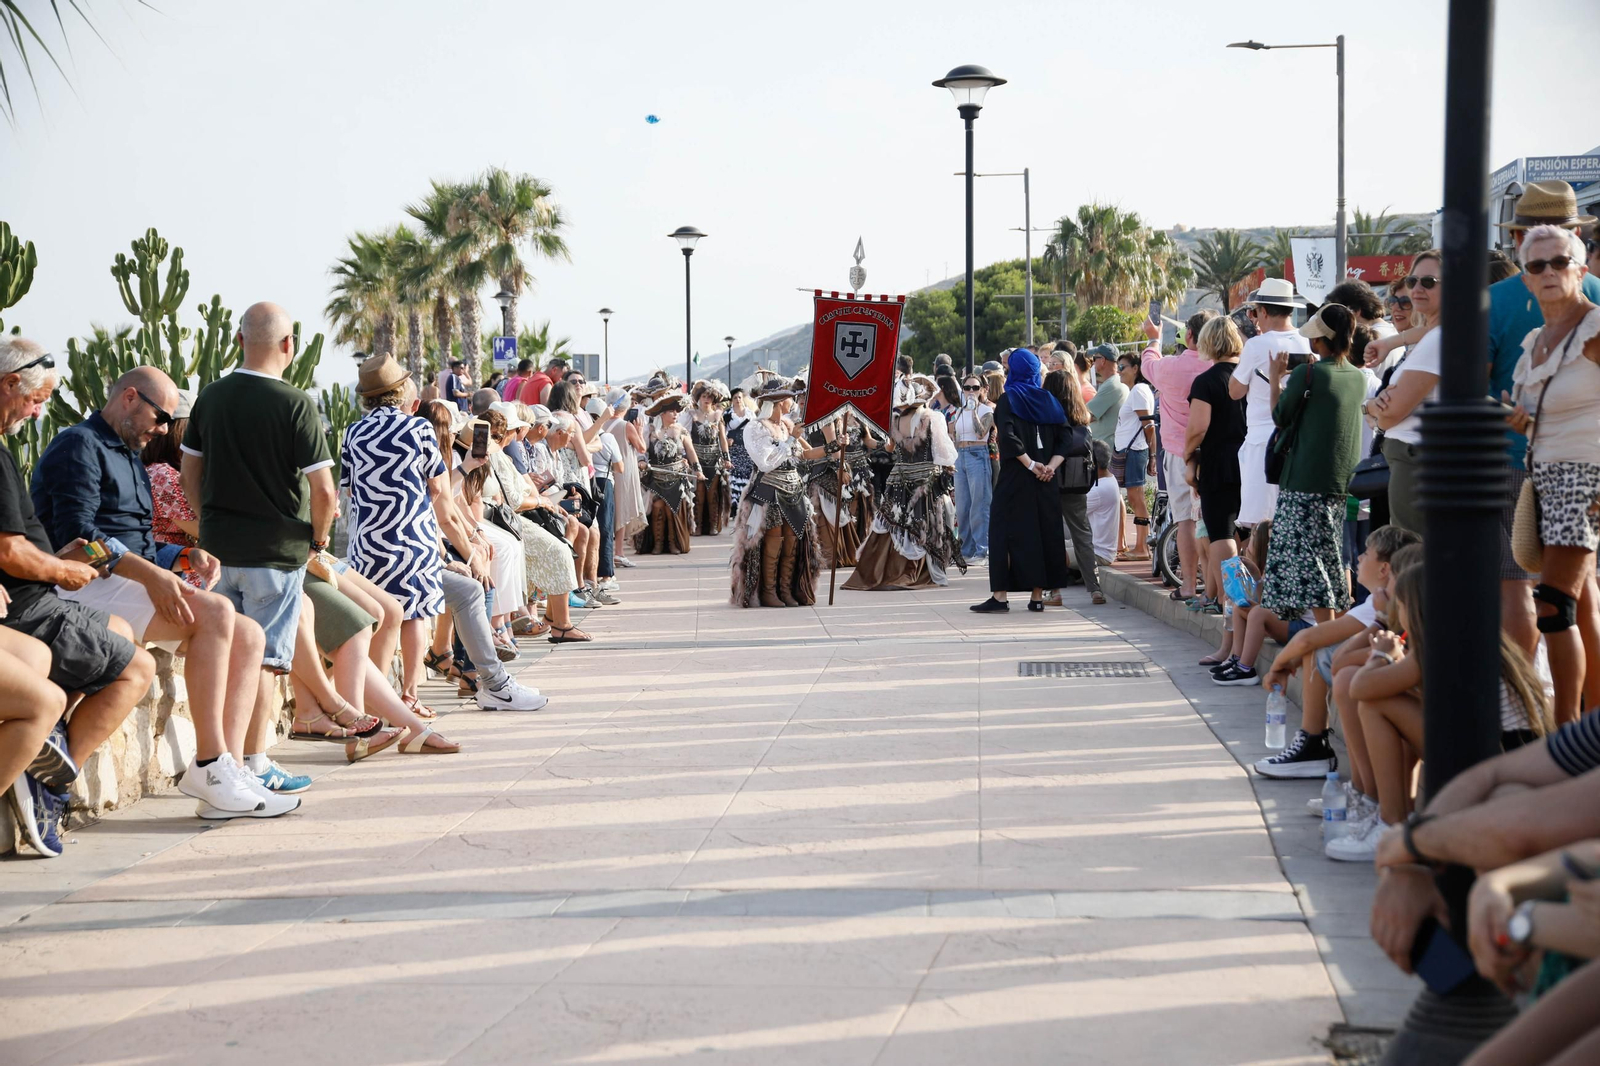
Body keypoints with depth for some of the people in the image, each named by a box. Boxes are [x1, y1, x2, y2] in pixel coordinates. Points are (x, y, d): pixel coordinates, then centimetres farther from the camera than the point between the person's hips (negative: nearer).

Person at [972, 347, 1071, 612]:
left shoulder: (1008, 400, -4)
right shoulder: (1048, 401, 10)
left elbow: (1008, 437, -18)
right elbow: (1065, 438, 3)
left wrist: (1030, 464, -14)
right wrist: (1051, 465, -5)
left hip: (1014, 479, -4)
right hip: (1046, 482, 4)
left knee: (1004, 531, 0)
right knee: (1044, 531, 8)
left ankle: (999, 595, -5)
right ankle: (1038, 596, 7)